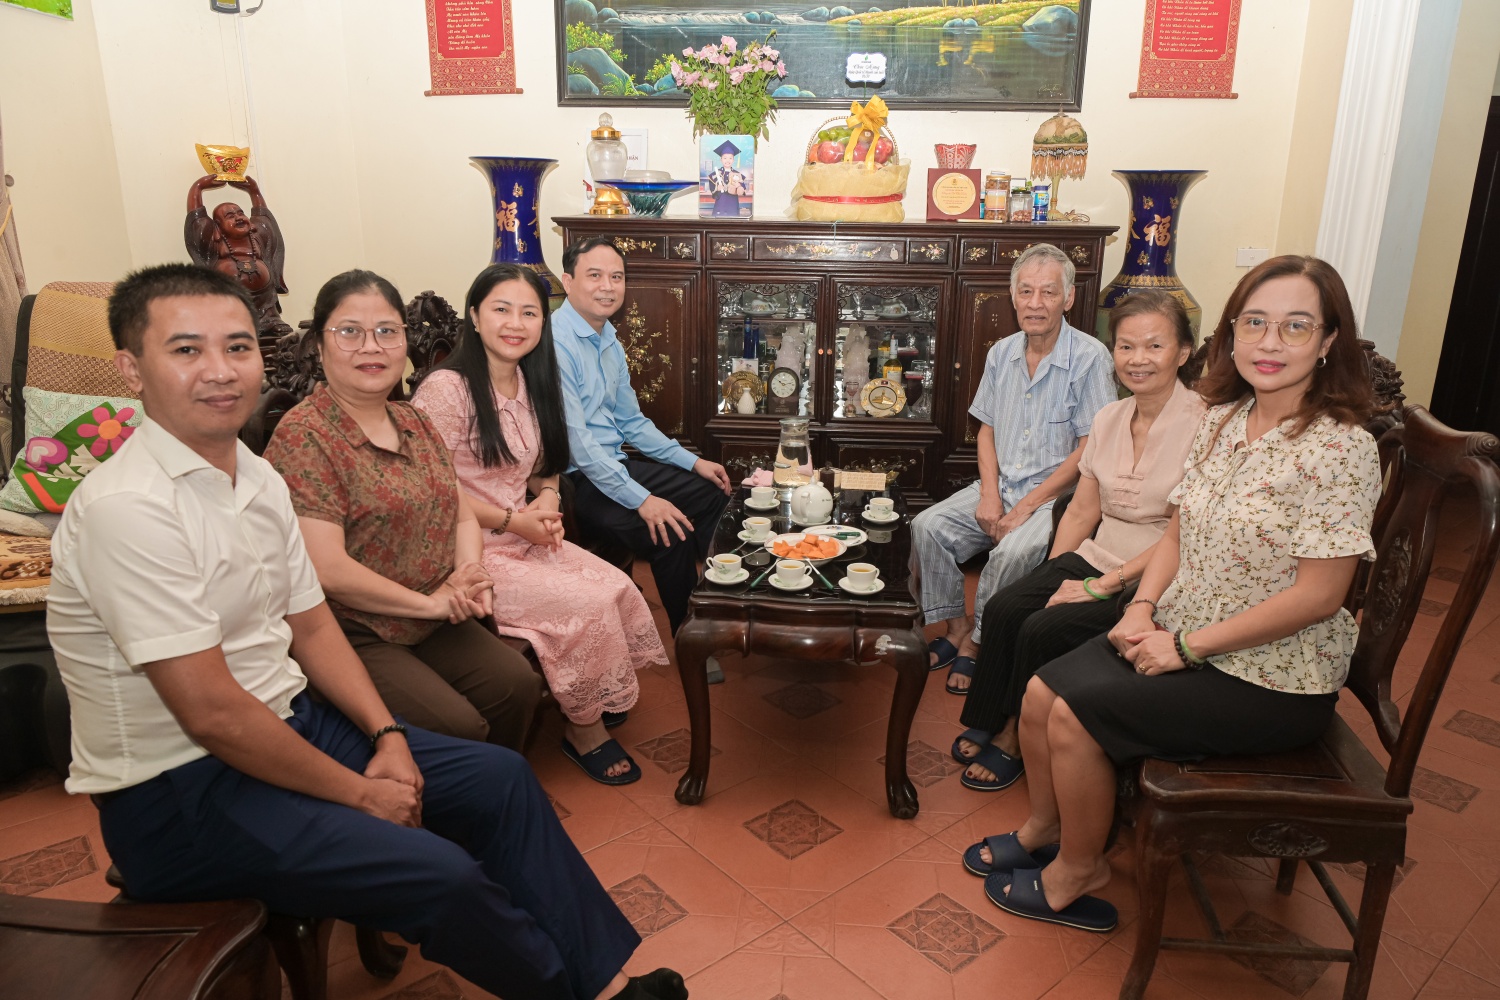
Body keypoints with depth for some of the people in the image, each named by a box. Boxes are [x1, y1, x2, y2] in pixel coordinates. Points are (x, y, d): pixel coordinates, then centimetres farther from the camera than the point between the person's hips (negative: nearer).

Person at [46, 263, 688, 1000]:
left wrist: (387, 738, -3)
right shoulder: (127, 510, -24)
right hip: (176, 793, -9)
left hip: (284, 723, 9)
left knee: (501, 778, 5)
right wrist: (358, 791, -15)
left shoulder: (257, 478, 3)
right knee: (443, 876, -21)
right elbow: (211, 712, -25)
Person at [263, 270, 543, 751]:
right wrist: (430, 601, -12)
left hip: (433, 623, 7)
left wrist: (469, 575, -6)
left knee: (519, 685, -8)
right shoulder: (302, 437, -13)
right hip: (351, 636, -7)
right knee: (460, 728, -19)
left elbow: (463, 516, 15)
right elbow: (327, 569, -20)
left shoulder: (415, 423, 11)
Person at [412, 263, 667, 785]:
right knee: (586, 604, -20)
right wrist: (513, 520, -16)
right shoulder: (445, 389, -16)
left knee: (618, 587, -13)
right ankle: (584, 729, 2)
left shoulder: (530, 384, 10)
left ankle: (604, 699, 8)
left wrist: (547, 499, -1)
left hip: (526, 538, 7)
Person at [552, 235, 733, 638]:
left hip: (614, 465, 10)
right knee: (672, 530, -26)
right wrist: (642, 500, -26)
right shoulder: (556, 343, -18)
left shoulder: (610, 343, 11)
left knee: (715, 492, 9)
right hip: (573, 480, -10)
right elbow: (575, 441, -23)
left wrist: (693, 462, 12)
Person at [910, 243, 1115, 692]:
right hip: (998, 486, 6)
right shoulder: (1002, 353, 8)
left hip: (1055, 495, -5)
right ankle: (955, 624, 1)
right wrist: (989, 495, -5)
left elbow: (1090, 448, -14)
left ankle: (976, 642, -7)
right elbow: (987, 428, 12)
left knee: (1013, 553, -31)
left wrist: (1027, 506, -17)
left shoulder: (1090, 357, -11)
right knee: (927, 527, -14)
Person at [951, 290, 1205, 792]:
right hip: (1094, 558, 6)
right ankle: (987, 724, 2)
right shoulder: (1109, 418, 7)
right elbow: (1081, 511, 10)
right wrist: (1051, 575, -2)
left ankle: (1015, 743, 1)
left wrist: (1102, 585, -17)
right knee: (1003, 609, -15)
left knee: (1044, 630, -22)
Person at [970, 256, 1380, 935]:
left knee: (1073, 716, -15)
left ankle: (1078, 871, 12)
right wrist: (1143, 609, -6)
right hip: (1181, 639, 7)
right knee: (1042, 693, -4)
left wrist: (1184, 646, -19)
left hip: (1272, 680, -7)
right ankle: (1044, 826, 25)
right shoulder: (1222, 420, 2)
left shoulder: (1340, 449, -21)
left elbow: (1316, 596, -23)